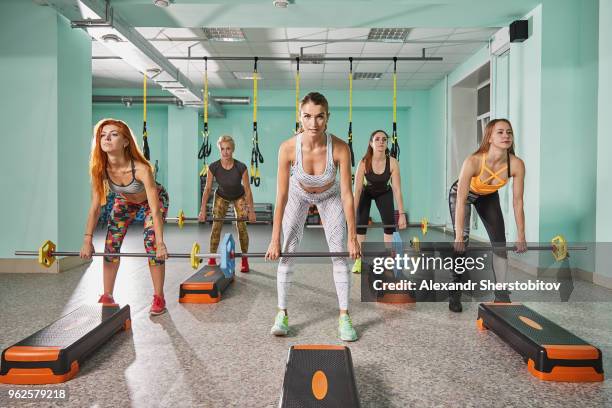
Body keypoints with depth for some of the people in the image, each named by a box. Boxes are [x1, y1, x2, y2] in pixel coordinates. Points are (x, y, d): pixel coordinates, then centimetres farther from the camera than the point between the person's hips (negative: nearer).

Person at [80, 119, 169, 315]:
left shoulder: (141, 168, -40)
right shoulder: (100, 168, -26)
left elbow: (155, 208, -38)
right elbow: (95, 206, -17)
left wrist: (160, 243, -39)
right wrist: (87, 240, -17)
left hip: (155, 199, -4)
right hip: (125, 200, 5)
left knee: (152, 246, -14)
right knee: (110, 245, -3)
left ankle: (159, 298, 1)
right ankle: (107, 297, 12)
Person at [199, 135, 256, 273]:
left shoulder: (241, 167, -32)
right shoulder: (213, 167, -28)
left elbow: (247, 189, -22)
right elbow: (208, 189, -16)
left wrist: (251, 211, -17)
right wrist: (203, 210, -15)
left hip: (239, 197, -1)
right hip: (221, 196, 1)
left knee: (241, 226, -6)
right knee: (216, 226, -5)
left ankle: (245, 260, 6)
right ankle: (212, 259, 4)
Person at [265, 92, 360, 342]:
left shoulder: (340, 148, -34)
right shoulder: (288, 148, -34)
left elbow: (346, 194, -26)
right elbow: (281, 196, -27)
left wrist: (352, 237, -21)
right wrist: (275, 239, -24)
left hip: (330, 197, 0)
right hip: (298, 194, 0)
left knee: (339, 254, -3)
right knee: (286, 253, -3)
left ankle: (344, 317, 9)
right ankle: (281, 313, 11)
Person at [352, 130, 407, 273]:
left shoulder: (393, 163, -30)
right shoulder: (364, 163, -32)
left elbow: (397, 190, -26)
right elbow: (357, 189, -31)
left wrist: (402, 214, -27)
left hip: (384, 193, 1)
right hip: (366, 192, -1)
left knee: (390, 222, -12)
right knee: (361, 223, -12)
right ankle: (359, 259, 1)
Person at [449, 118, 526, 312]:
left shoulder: (516, 164, -29)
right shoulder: (473, 161, -39)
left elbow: (518, 201, -18)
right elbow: (461, 200, -37)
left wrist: (521, 237, -14)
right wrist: (459, 236, -38)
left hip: (488, 197, 4)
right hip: (461, 194, -4)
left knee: (500, 243, -2)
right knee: (461, 243, -12)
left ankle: (502, 296, 11)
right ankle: (455, 293, 4)